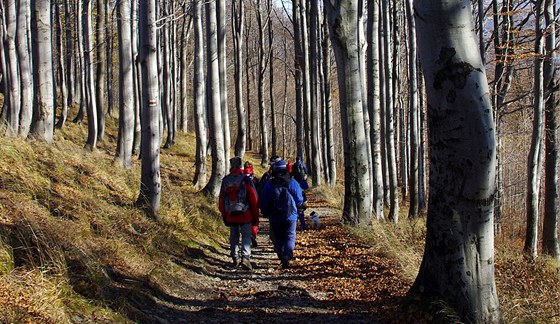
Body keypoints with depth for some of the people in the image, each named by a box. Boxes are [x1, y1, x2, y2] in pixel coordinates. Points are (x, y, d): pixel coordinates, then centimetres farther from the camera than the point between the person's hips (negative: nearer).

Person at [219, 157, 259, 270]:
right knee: (246, 236, 1)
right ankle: (245, 257, -16)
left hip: (231, 215, 4)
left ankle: (235, 258, 21)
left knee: (234, 236, 17)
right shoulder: (246, 180, -10)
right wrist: (255, 216, 0)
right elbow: (254, 200, -9)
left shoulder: (225, 181, 2)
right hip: (245, 215, -3)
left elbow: (221, 200, 9)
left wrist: (224, 215, 18)